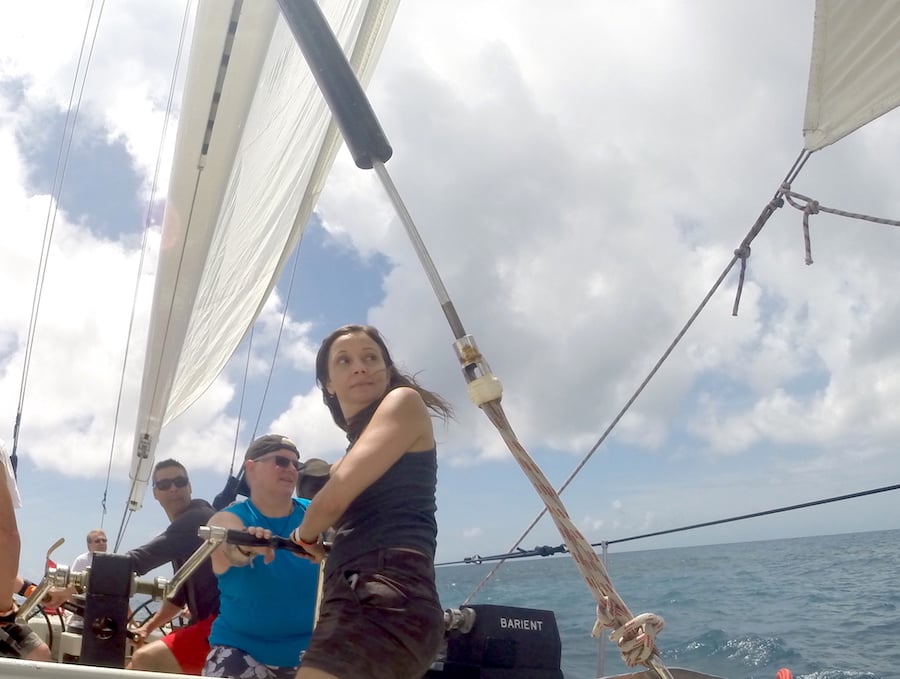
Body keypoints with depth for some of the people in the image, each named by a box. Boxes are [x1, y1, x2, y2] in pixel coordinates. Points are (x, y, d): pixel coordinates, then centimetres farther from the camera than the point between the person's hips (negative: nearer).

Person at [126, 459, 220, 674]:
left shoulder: (198, 520, -11)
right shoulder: (183, 529, 20)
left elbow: (142, 558, -21)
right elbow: (181, 594, 27)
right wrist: (147, 627, 22)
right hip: (211, 623, 11)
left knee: (143, 661, -21)